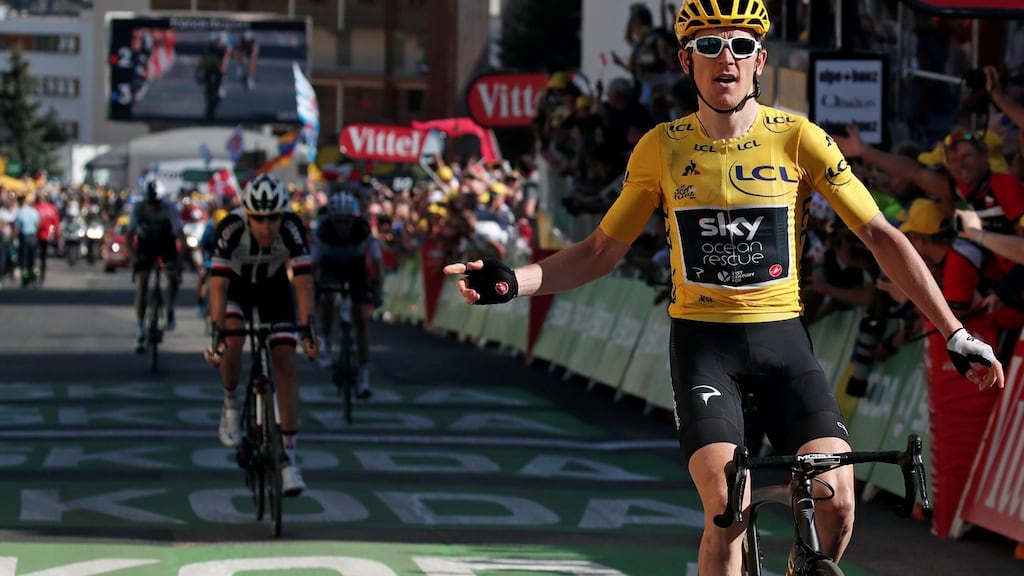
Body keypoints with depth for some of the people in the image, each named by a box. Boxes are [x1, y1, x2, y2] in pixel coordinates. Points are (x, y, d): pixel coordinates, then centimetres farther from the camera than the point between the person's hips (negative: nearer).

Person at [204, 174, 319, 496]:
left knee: (285, 363, -11)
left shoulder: (292, 229, -33)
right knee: (232, 341, -29)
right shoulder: (231, 228, -35)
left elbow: (303, 283, -35)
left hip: (274, 288, 1)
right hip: (236, 286, -1)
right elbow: (218, 286, -38)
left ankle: (289, 457, -7)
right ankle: (230, 403, 2)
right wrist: (216, 333, -47)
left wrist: (308, 330, -47)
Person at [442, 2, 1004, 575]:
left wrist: (956, 334, -8)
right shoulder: (662, 147, -1)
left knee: (837, 505, -16)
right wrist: (511, 282, -7)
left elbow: (881, 235, -3)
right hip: (704, 338, 0)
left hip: (782, 335, 0)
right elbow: (601, 251, 8)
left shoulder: (799, 139, -4)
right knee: (727, 512, -20)